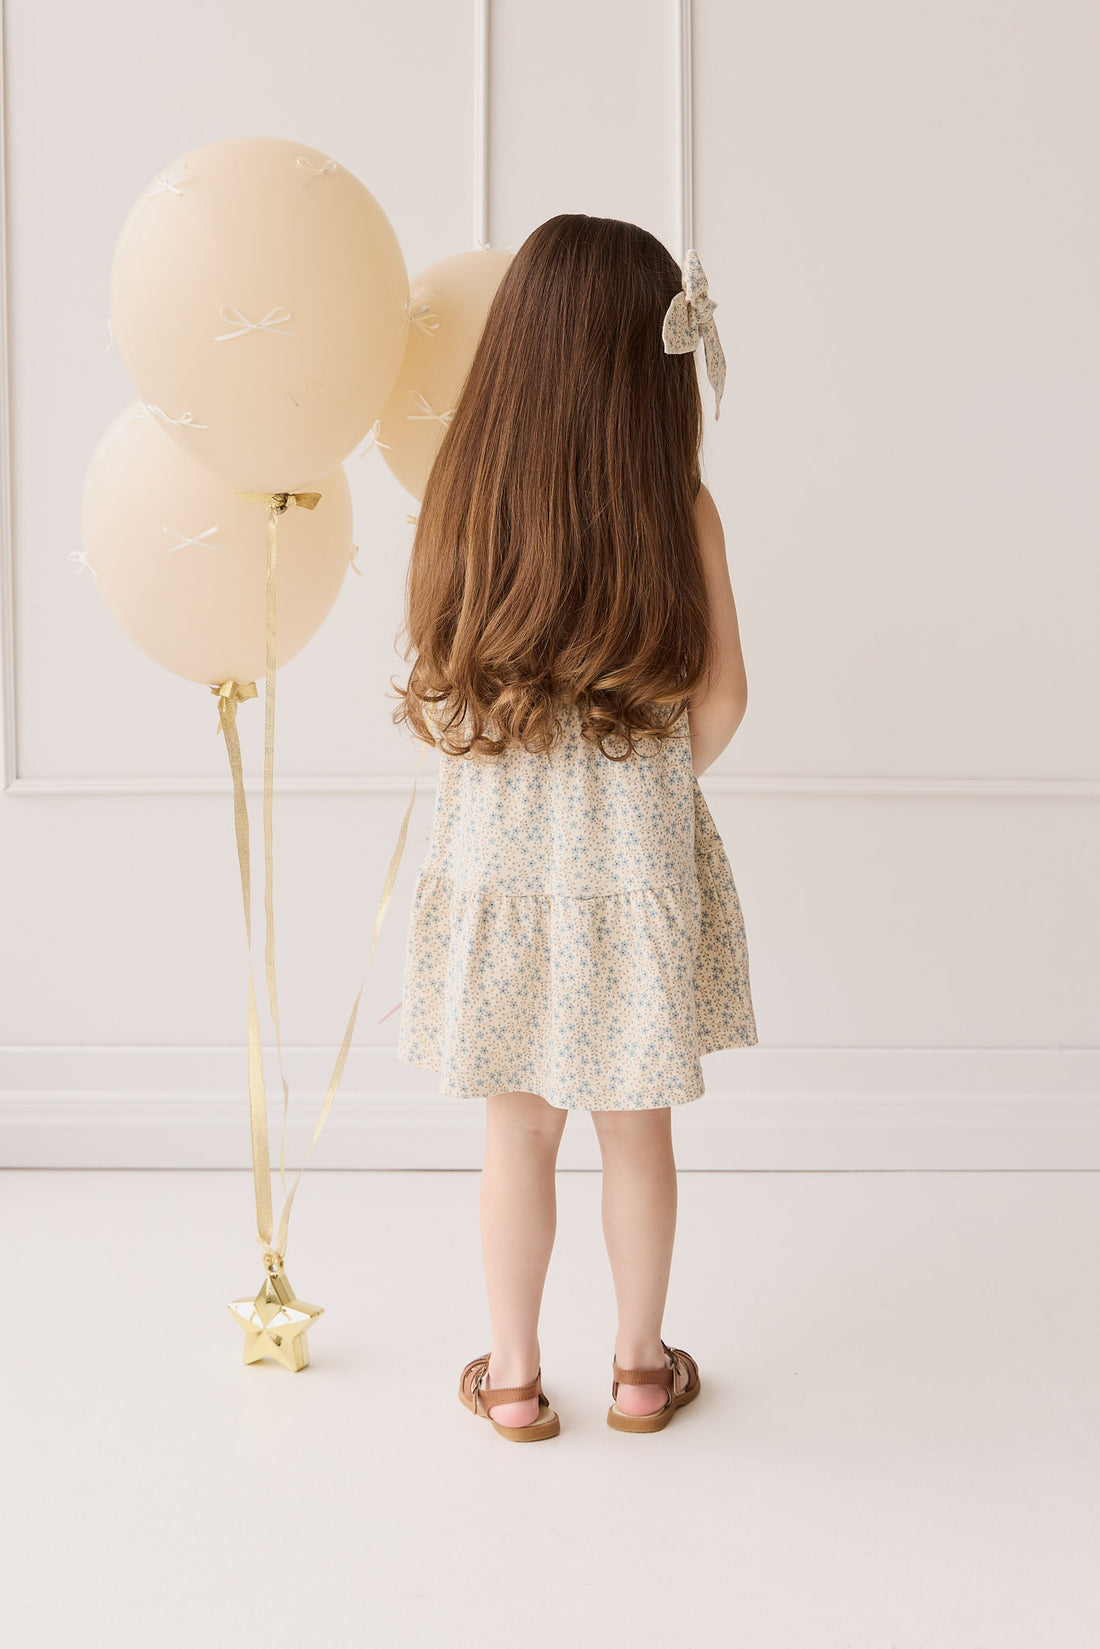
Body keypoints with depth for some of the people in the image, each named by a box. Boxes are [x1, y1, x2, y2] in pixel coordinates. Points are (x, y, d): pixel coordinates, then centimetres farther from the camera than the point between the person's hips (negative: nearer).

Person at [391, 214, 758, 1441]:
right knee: (637, 1127, 15)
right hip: (638, 865, 0)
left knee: (518, 1130, 14)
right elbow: (718, 704, -6)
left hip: (498, 861, 1)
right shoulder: (680, 506, -10)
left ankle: (513, 1377, 29)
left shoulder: (464, 499, -7)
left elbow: (430, 706, -3)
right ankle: (640, 1367, 32)